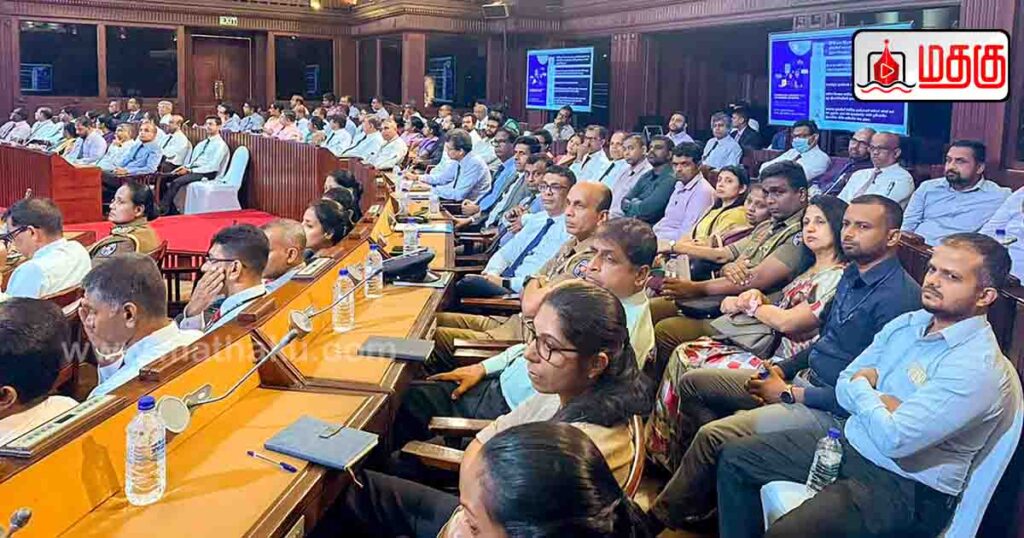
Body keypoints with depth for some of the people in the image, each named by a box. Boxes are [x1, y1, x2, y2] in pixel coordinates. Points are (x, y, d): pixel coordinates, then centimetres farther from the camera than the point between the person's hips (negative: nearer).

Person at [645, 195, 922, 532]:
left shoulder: (899, 297, -22)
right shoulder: (854, 274, 8)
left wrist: (789, 393, -17)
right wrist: (783, 368, 3)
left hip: (833, 411, -10)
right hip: (804, 377, 10)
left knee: (714, 435, -23)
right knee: (692, 384, 8)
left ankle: (663, 516, -1)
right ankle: (698, 490, 12)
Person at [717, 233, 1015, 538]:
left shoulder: (979, 366, -22)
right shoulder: (906, 323, 4)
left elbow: (894, 439, -27)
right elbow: (844, 387, 8)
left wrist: (862, 388, -9)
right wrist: (880, 402, -14)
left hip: (908, 489, -9)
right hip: (849, 444, 9)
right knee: (736, 457, 5)